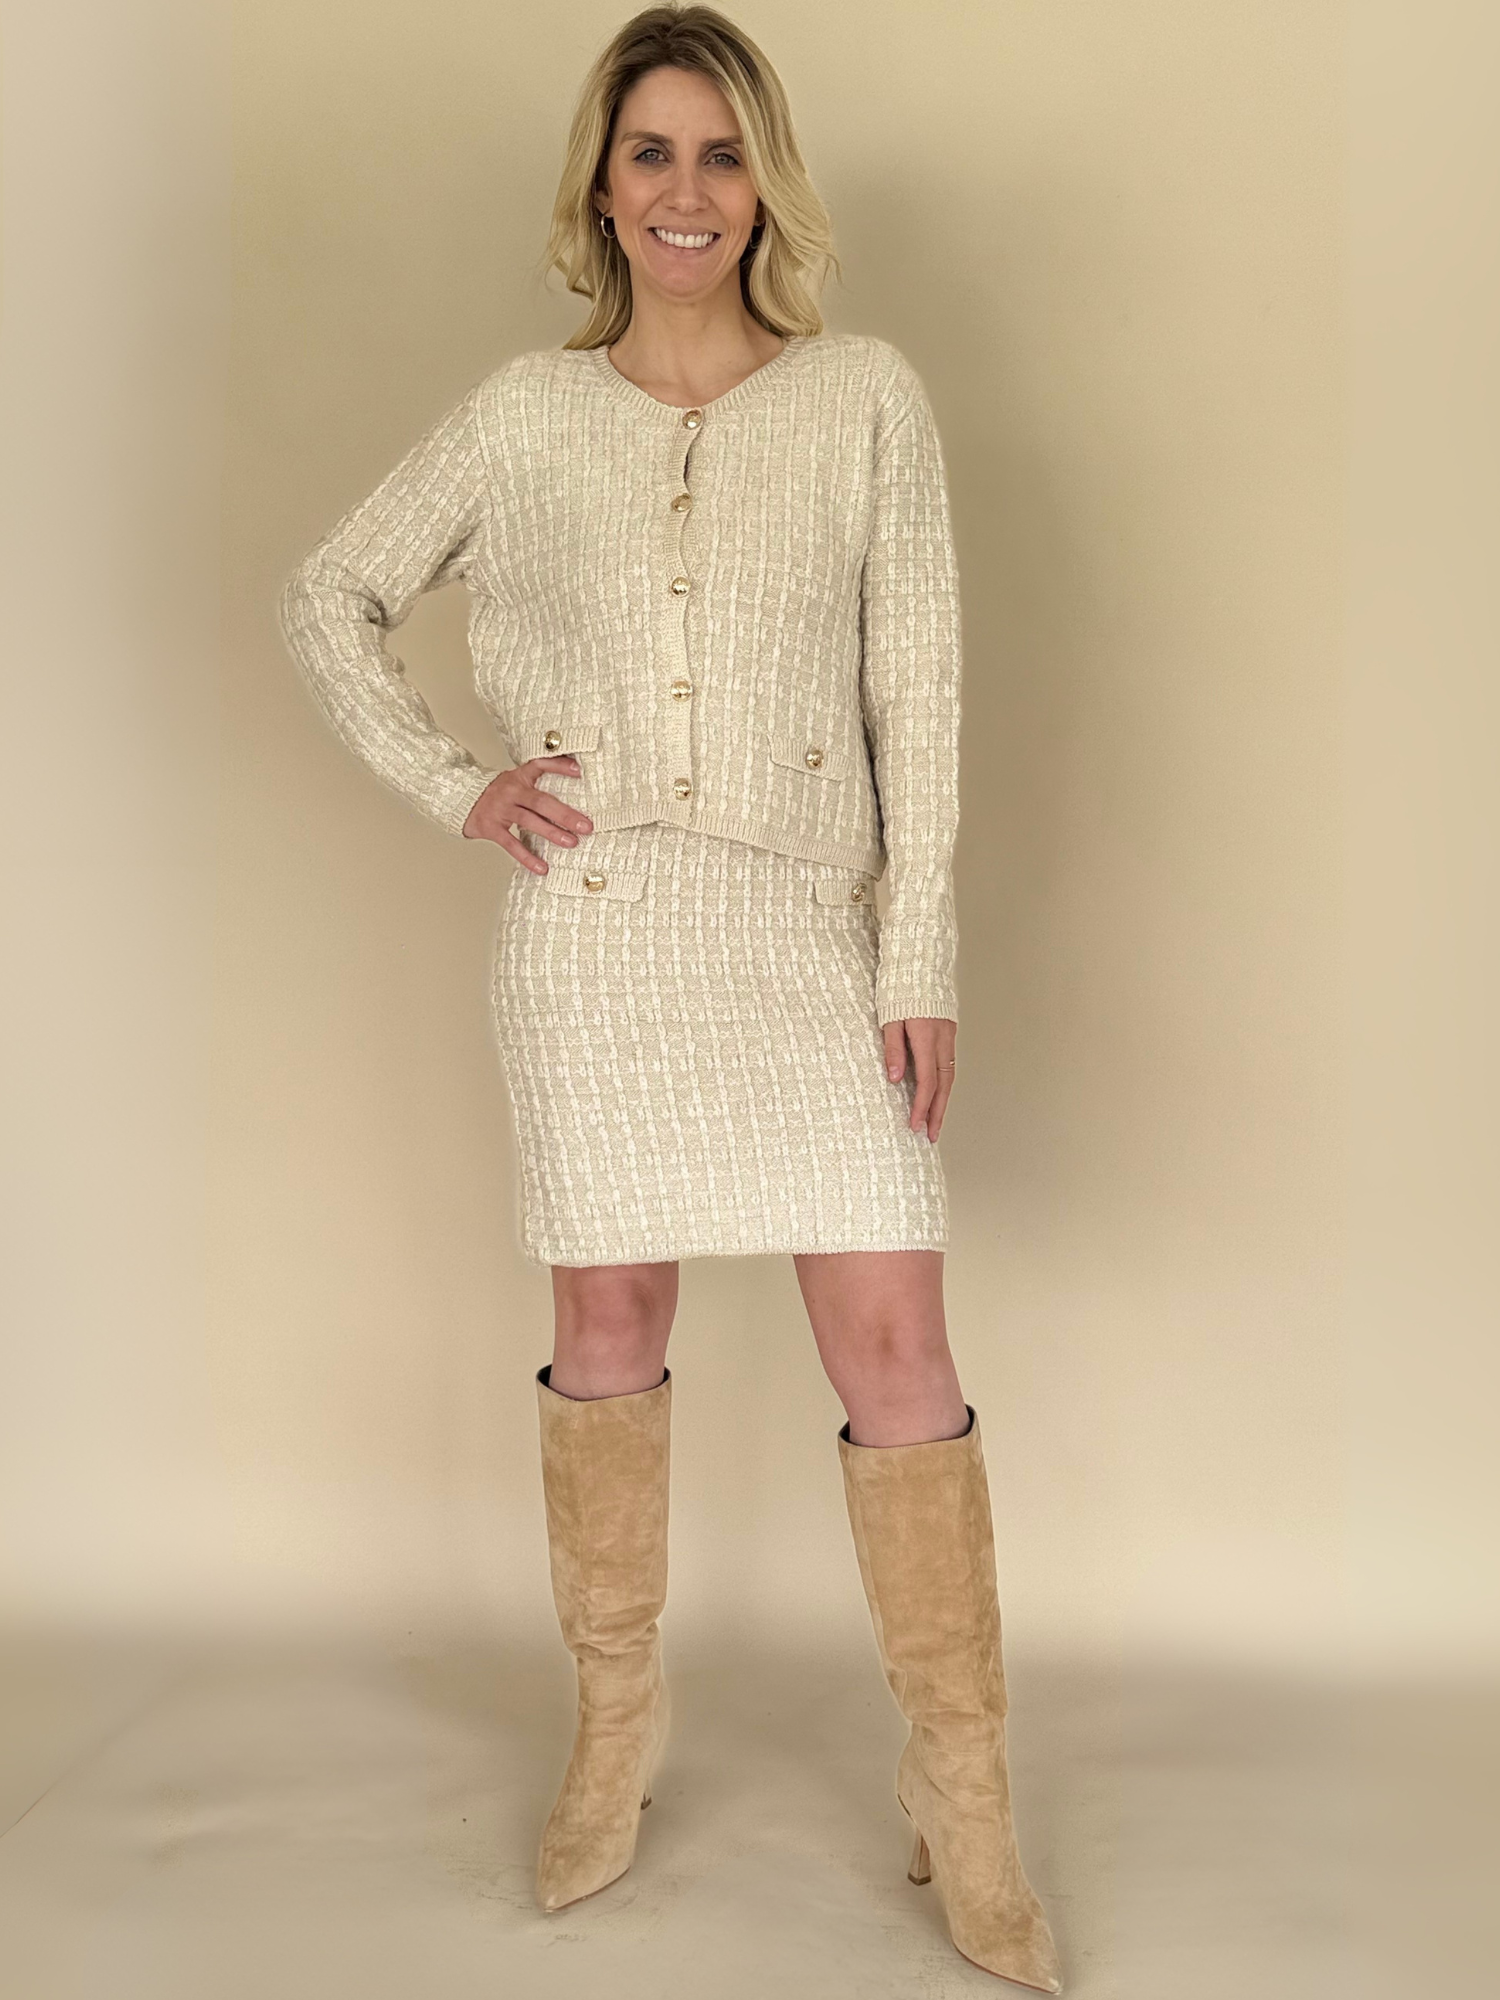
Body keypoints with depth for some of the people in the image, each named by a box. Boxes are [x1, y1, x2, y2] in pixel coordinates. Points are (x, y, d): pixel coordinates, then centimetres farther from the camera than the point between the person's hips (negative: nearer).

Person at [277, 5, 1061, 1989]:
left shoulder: (868, 396, 4)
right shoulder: (523, 413, 7)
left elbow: (918, 691, 1)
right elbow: (327, 598, 16)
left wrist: (922, 961, -5)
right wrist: (449, 784, 2)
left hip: (808, 933, 0)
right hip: (591, 930, 1)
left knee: (897, 1350, -2)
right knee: (610, 1325, 11)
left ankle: (963, 1795, 14)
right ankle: (619, 1715, 31)